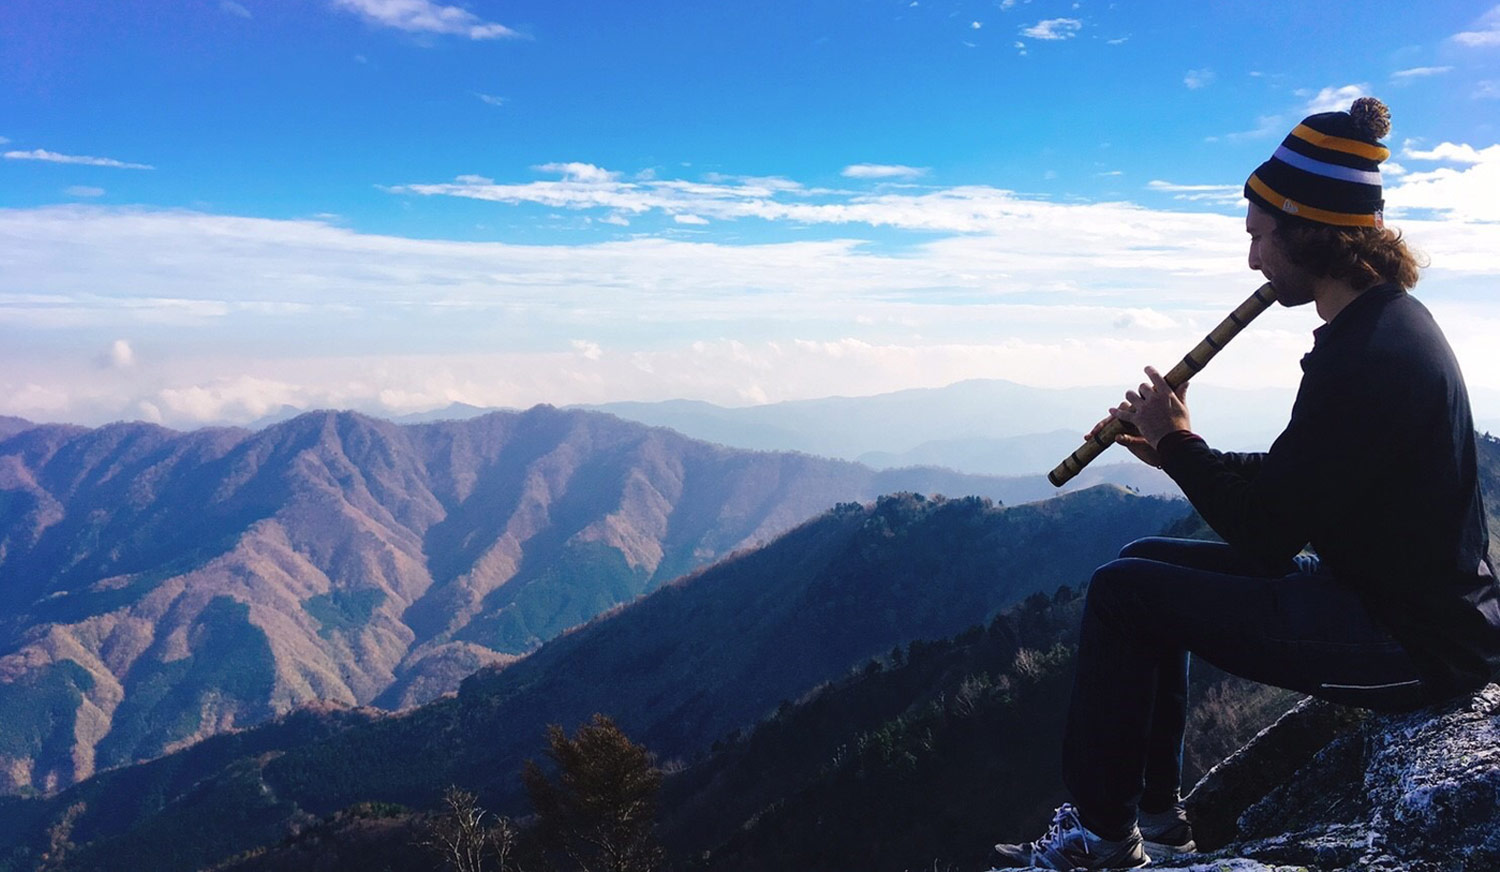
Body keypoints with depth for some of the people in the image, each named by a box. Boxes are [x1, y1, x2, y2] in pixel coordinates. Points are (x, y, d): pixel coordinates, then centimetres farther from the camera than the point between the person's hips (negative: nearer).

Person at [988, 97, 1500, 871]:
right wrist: (1175, 451, 2)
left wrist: (1179, 442, -8)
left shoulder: (1365, 356, -25)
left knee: (1123, 592, -13)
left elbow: (1265, 533, -22)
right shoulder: (1385, 320, 8)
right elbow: (1289, 487, 12)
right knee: (1148, 559, 13)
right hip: (1400, 597, 10)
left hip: (1409, 644, -10)